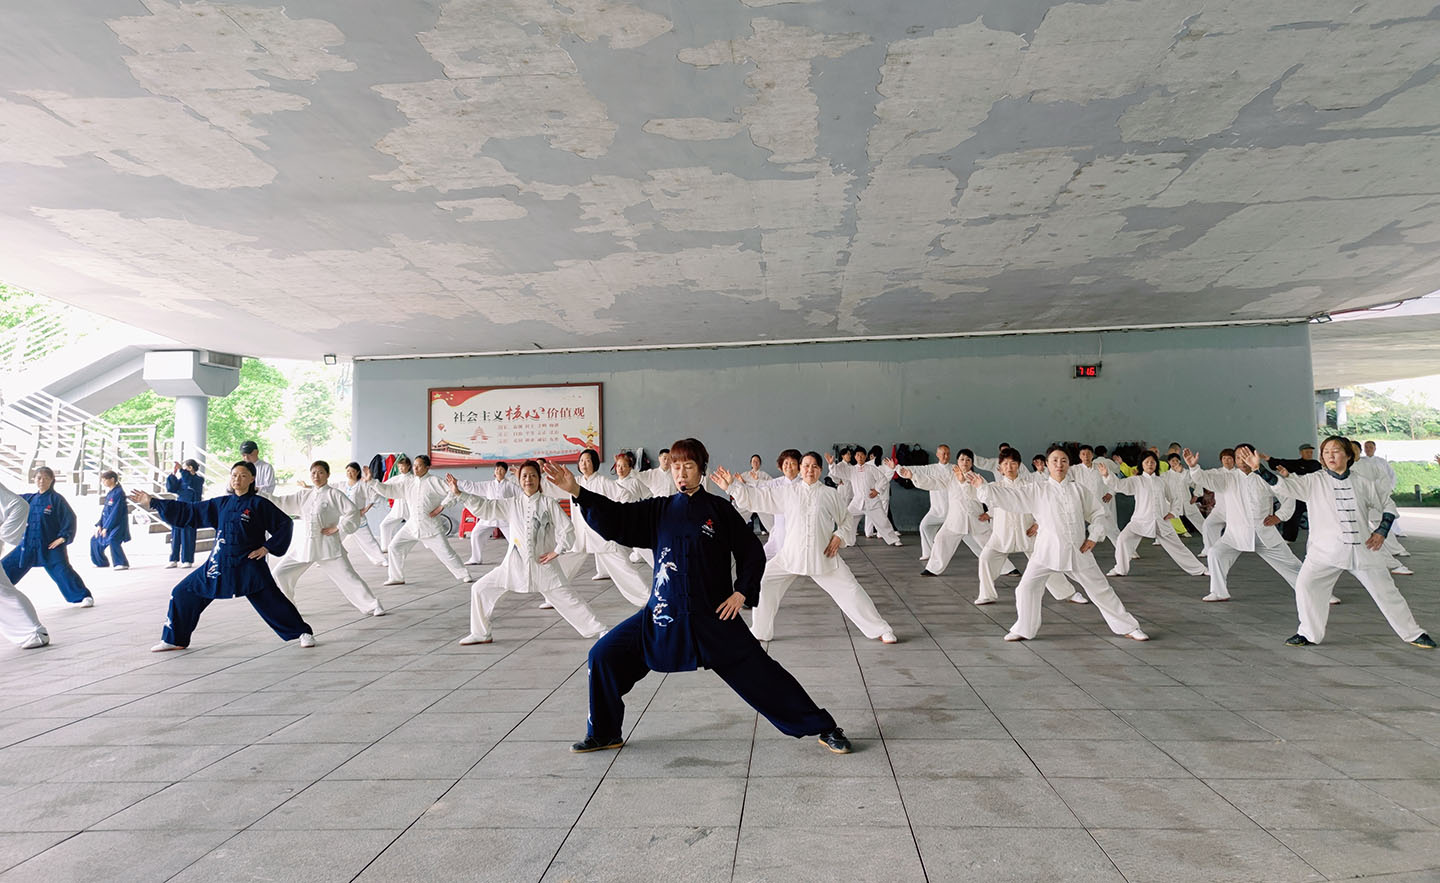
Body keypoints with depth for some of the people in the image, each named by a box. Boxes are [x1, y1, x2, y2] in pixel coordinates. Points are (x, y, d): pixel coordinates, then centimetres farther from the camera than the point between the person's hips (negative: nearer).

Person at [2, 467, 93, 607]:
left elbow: (69, 518, -9)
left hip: (51, 546, -6)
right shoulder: (28, 499, 10)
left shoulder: (56, 499, -6)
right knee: (5, 567, 8)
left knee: (62, 571, -13)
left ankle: (83, 597, -9)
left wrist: (63, 537, -15)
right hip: (27, 545, 6)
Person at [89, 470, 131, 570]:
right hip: (107, 524, 10)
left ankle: (123, 564, -28)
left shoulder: (118, 493, -16)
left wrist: (106, 528, -20)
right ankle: (101, 562, 36)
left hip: (118, 524, -10)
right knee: (95, 540, 19)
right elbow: (104, 510, 15)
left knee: (112, 540, -30)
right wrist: (99, 525, 4)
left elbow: (115, 512, -20)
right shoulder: (109, 493, 12)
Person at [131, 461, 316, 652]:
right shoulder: (221, 503, 10)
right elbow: (188, 511, 14)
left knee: (271, 600, -14)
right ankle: (174, 639, 25)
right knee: (183, 593, 7)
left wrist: (267, 547, -9)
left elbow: (285, 524, -4)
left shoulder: (258, 504, -5)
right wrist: (152, 502, 12)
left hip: (248, 565, -5)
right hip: (219, 564, 6)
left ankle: (303, 632, -3)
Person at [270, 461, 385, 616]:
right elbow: (282, 503, 12)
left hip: (327, 544, -6)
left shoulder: (334, 494, -5)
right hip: (303, 545, 6)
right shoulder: (304, 494, 12)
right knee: (280, 572, 9)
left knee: (347, 576, -9)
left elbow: (354, 512, -11)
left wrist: (338, 528, -14)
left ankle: (372, 606, -2)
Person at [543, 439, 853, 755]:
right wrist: (577, 491, -18)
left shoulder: (719, 509, -1)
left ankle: (824, 729, 11)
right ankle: (604, 734, 19)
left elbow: (752, 552, 4)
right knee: (604, 655, -2)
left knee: (759, 672, -5)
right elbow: (615, 519, -6)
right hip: (662, 616, 3)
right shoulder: (658, 510, 6)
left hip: (714, 616, -3)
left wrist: (741, 592, -6)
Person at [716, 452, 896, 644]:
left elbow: (847, 520, 12)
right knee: (762, 583, -3)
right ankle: (760, 631, 17)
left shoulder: (832, 494, 3)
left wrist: (840, 536, -7)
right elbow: (757, 497, 1)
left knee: (850, 590, -1)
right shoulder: (787, 492, 4)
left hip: (824, 556, -1)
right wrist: (732, 486, -8)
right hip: (791, 555, 1)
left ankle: (881, 630, 16)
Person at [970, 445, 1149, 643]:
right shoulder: (1037, 489, 0)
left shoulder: (1078, 489, 6)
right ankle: (1024, 630, 9)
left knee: (1101, 589, 11)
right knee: (1027, 588, -10)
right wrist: (982, 487, -16)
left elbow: (1097, 512, 12)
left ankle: (1129, 628, 28)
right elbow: (1008, 494, -6)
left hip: (1078, 551, 2)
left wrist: (1093, 537, 0)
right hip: (1047, 550, -1)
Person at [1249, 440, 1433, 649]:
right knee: (1306, 584, -16)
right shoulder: (1314, 481, -1)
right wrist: (1258, 467, -27)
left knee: (1385, 590, 11)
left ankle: (1413, 633, 33)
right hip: (1326, 549, -2)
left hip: (1363, 548, 2)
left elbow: (1388, 506, 16)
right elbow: (1283, 485, -14)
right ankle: (1309, 633, 1)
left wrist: (1381, 531, 3)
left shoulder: (1362, 483, 4)